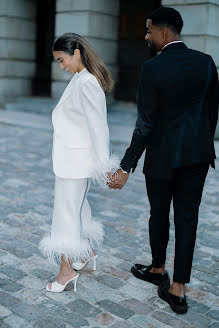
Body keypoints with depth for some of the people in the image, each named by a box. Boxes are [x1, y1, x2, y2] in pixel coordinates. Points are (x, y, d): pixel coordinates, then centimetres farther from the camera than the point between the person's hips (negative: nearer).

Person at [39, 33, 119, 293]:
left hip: (76, 158, -10)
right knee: (77, 205, 20)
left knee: (66, 210, -1)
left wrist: (104, 164, -20)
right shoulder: (79, 79, 12)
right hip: (70, 156, 10)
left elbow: (98, 126, -21)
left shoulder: (87, 83, -19)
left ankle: (67, 269, 11)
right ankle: (86, 251, 37)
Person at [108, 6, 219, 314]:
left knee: (159, 215, 16)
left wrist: (127, 167, -12)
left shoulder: (152, 68, -15)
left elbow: (146, 123, -17)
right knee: (187, 217, 7)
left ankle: (158, 270, 38)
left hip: (163, 155, -4)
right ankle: (178, 289, 13)